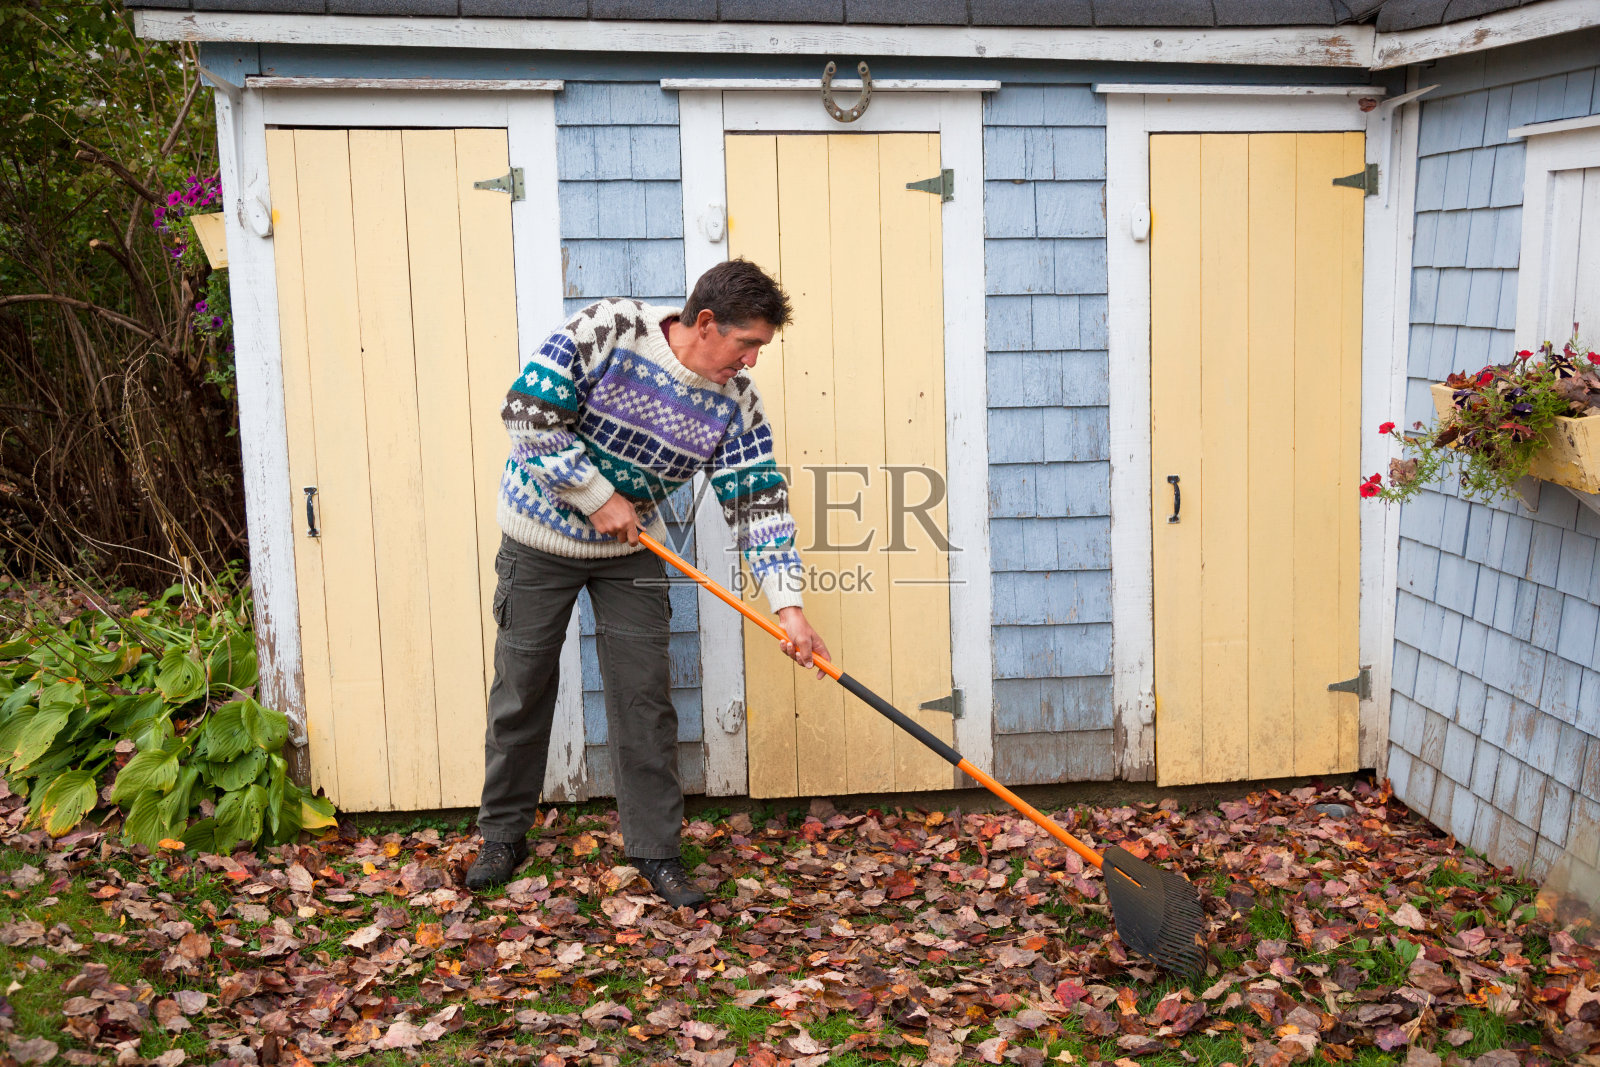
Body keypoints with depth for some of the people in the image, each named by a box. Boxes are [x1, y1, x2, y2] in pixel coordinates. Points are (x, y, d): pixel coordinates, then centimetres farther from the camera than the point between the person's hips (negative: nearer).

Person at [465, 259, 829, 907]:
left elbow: (758, 500, -10)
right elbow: (529, 411, -23)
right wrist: (597, 497, -20)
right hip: (541, 539, -3)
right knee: (522, 689, 6)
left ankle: (656, 851, 13)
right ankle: (503, 835, 25)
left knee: (644, 696, 1)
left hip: (632, 550, 3)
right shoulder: (607, 330, -23)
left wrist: (788, 605, -19)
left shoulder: (734, 399, -11)